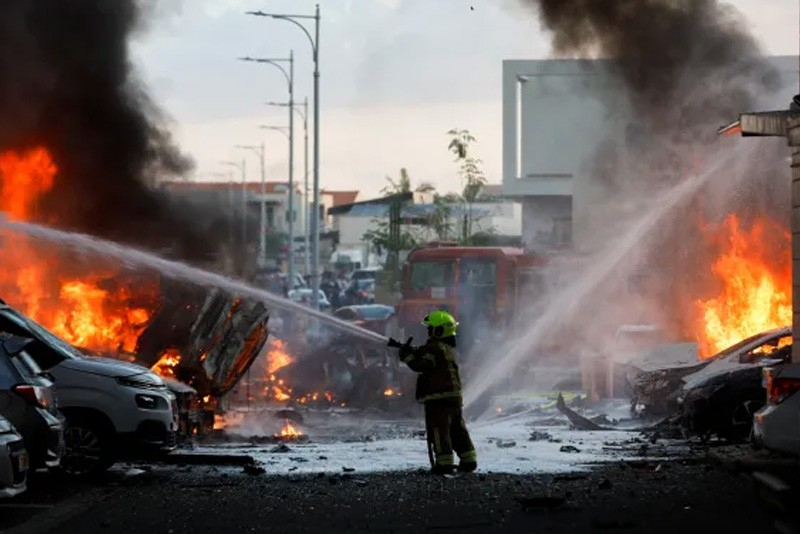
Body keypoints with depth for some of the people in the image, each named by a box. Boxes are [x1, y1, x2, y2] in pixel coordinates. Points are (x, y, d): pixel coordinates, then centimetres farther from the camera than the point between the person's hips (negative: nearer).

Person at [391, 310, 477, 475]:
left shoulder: (436, 348, -14)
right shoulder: (448, 348, 18)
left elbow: (420, 364, -23)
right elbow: (422, 353, 26)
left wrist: (406, 354, -9)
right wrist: (408, 349, 18)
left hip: (438, 397, -10)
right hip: (455, 397, 10)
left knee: (439, 431, -6)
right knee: (457, 430, 14)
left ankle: (444, 463, -8)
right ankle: (468, 461, 16)